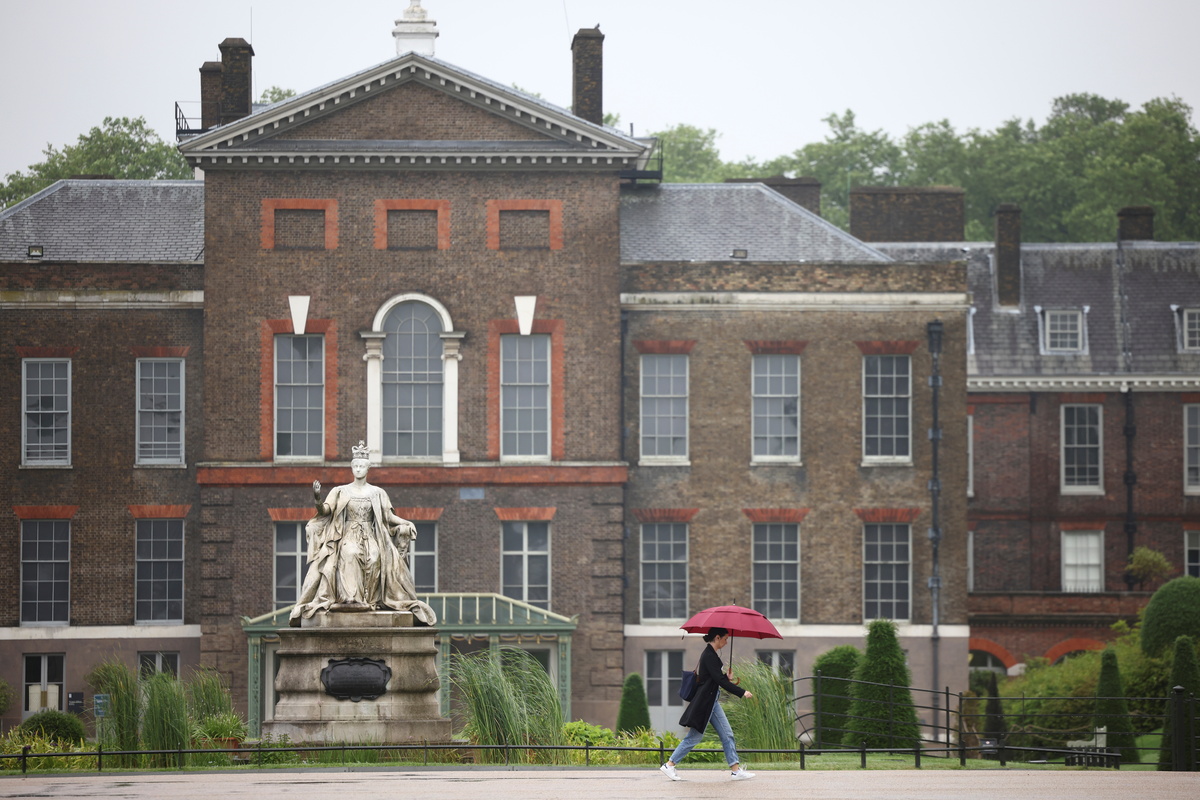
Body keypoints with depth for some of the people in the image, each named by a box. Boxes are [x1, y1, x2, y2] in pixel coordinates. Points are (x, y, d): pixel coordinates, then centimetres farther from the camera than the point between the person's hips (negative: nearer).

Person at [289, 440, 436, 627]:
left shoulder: (377, 493, 13)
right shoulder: (341, 492, 11)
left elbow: (389, 516, 10)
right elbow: (325, 510, 2)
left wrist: (406, 523, -7)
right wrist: (317, 499, -19)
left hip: (370, 537, 1)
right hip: (348, 535, -1)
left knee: (374, 556, -33)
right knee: (350, 553, -36)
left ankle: (371, 599, -30)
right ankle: (350, 597, -39)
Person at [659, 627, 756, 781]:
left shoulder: (710, 654, 13)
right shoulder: (709, 656, -17)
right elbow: (720, 680, -22)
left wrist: (726, 677, 6)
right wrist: (742, 692, -19)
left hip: (711, 701, 10)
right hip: (704, 703, -10)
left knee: (727, 734, 7)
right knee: (695, 736, -3)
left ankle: (736, 769, 6)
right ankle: (669, 765, 4)